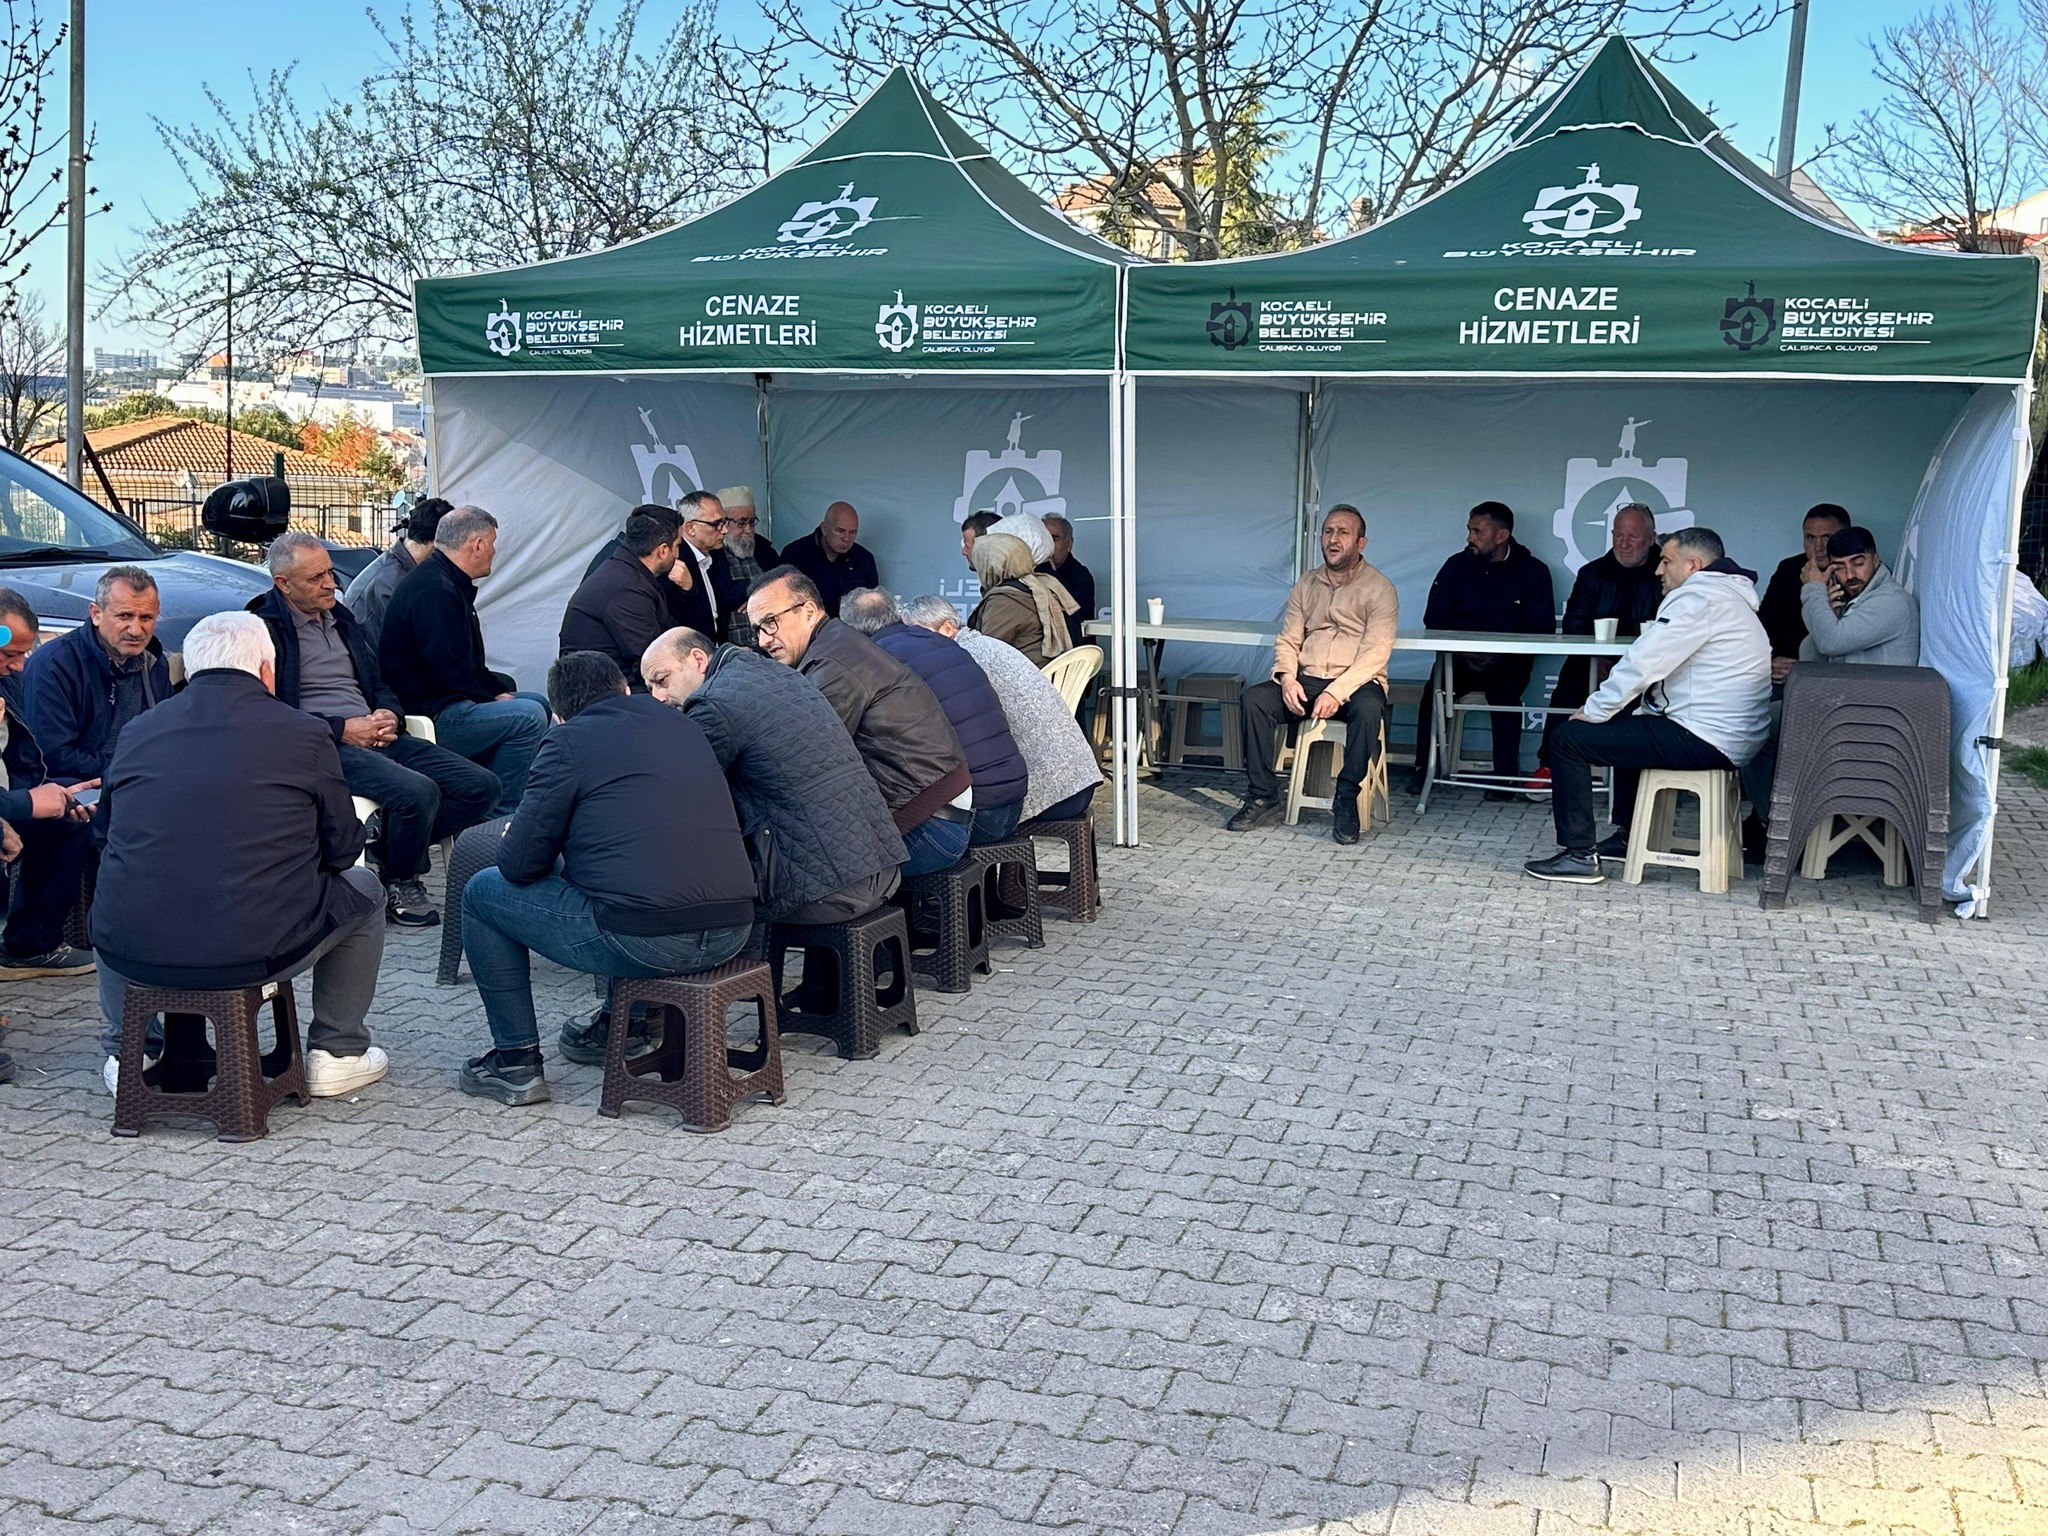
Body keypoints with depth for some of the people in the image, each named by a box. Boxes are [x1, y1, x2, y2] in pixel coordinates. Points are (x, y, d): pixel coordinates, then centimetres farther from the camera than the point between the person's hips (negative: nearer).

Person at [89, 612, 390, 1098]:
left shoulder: (137, 731, 6)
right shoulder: (305, 734, -2)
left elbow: (105, 836, 18)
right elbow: (343, 848, 5)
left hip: (132, 951, 4)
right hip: (259, 953, -3)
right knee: (362, 890, 24)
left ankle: (127, 1053, 39)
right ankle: (336, 1053, 29)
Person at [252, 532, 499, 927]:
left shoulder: (341, 618, 23)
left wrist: (389, 714, 5)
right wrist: (341, 729, -16)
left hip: (377, 736, 8)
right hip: (323, 747, -8)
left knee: (481, 786, -8)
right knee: (417, 791, -34)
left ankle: (389, 852, 4)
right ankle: (400, 884, -6)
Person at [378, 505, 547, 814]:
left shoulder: (451, 585, 18)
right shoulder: (434, 590, -18)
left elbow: (470, 665, 21)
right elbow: (447, 670, -22)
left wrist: (497, 689, 6)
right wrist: (490, 698, -10)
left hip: (442, 704, 12)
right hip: (427, 716, -12)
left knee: (538, 704, 16)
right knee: (529, 716, -22)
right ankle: (499, 817, -18)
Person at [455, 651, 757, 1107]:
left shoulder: (568, 742, -1)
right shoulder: (683, 724, 17)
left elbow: (520, 865, -2)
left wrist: (511, 842, 21)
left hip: (643, 941, -6)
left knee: (482, 893, 15)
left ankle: (517, 1063, 18)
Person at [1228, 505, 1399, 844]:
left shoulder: (1379, 588, -2)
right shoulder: (1306, 585, 14)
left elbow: (1375, 653, -12)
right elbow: (1287, 640, 10)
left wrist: (1337, 692, -24)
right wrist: (1287, 678, -12)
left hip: (1357, 682, -4)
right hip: (1306, 680, 4)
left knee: (1368, 709, -38)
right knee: (1254, 698, -22)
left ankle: (1346, 800, -23)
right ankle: (1262, 796, -16)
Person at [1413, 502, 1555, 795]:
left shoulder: (1533, 571, 2)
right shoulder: (1457, 565, 8)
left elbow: (1543, 629, -2)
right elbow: (1434, 621, 5)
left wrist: (1499, 654, -16)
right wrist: (1459, 652, -13)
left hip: (1508, 663, -1)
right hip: (1460, 659, 2)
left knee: (1504, 691, -34)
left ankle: (1506, 776, -25)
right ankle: (1423, 769, -21)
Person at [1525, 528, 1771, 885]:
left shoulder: (1698, 598, -13)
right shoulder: (1729, 598, 20)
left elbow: (1642, 664, -18)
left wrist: (1594, 712, -6)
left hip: (1704, 739, -11)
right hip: (1730, 738, 11)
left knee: (1568, 738, -7)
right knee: (1628, 721, 37)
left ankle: (1578, 855, -6)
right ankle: (1627, 837, 37)